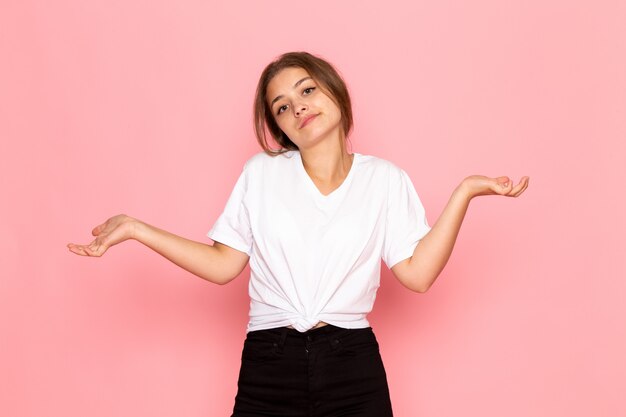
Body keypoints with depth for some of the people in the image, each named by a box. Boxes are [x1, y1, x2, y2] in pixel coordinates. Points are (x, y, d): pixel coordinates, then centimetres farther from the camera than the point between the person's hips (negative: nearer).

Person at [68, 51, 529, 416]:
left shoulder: (386, 180, 4)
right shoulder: (261, 173, 6)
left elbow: (417, 272, -4)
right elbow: (223, 264, 5)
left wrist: (464, 192, -8)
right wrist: (135, 229, 0)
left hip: (353, 367, 0)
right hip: (267, 367, 1)